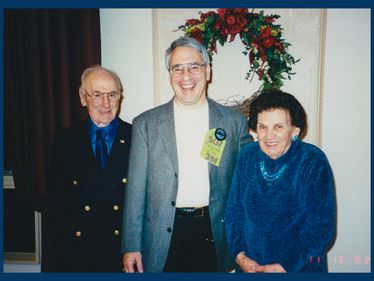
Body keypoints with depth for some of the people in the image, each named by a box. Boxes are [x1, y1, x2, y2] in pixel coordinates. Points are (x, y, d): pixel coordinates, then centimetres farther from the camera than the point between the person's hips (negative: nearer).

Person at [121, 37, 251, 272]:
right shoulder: (145, 124, -1)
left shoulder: (235, 121, 1)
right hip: (162, 241, 0)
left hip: (215, 237, 1)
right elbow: (136, 189, -1)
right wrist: (131, 247, -2)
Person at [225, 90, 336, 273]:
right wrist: (240, 255, -11)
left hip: (300, 266, -2)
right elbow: (233, 210, -1)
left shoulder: (313, 162, -16)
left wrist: (285, 266, -17)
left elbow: (322, 227, -14)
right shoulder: (247, 156, -7)